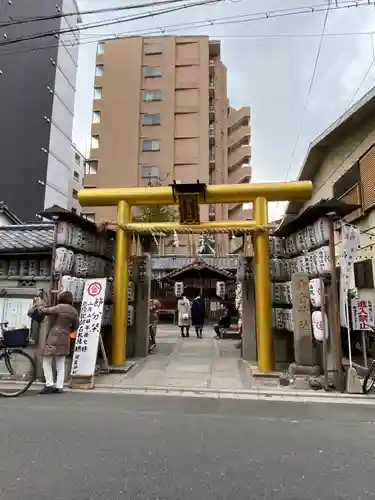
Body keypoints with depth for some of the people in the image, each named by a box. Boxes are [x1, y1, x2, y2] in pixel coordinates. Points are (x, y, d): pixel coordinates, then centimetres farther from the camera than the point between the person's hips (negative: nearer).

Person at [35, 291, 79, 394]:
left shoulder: (59, 308, -13)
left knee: (47, 362, 6)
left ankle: (49, 385, 2)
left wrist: (39, 303, 8)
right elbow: (75, 327, 14)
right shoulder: (74, 311, 6)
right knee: (61, 364, 11)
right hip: (65, 339, 6)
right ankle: (59, 387, 9)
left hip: (54, 338, -6)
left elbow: (43, 311, -9)